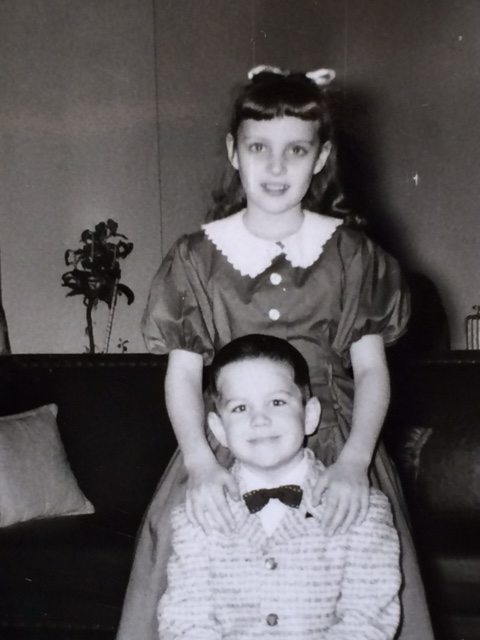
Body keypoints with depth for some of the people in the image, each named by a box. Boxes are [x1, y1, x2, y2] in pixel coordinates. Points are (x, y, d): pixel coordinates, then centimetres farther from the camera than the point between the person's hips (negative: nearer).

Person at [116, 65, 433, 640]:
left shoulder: (351, 252, -1)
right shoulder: (197, 256, -1)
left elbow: (372, 367, -1)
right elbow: (183, 373, -3)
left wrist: (354, 461, -16)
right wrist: (200, 462, -18)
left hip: (334, 450, 0)